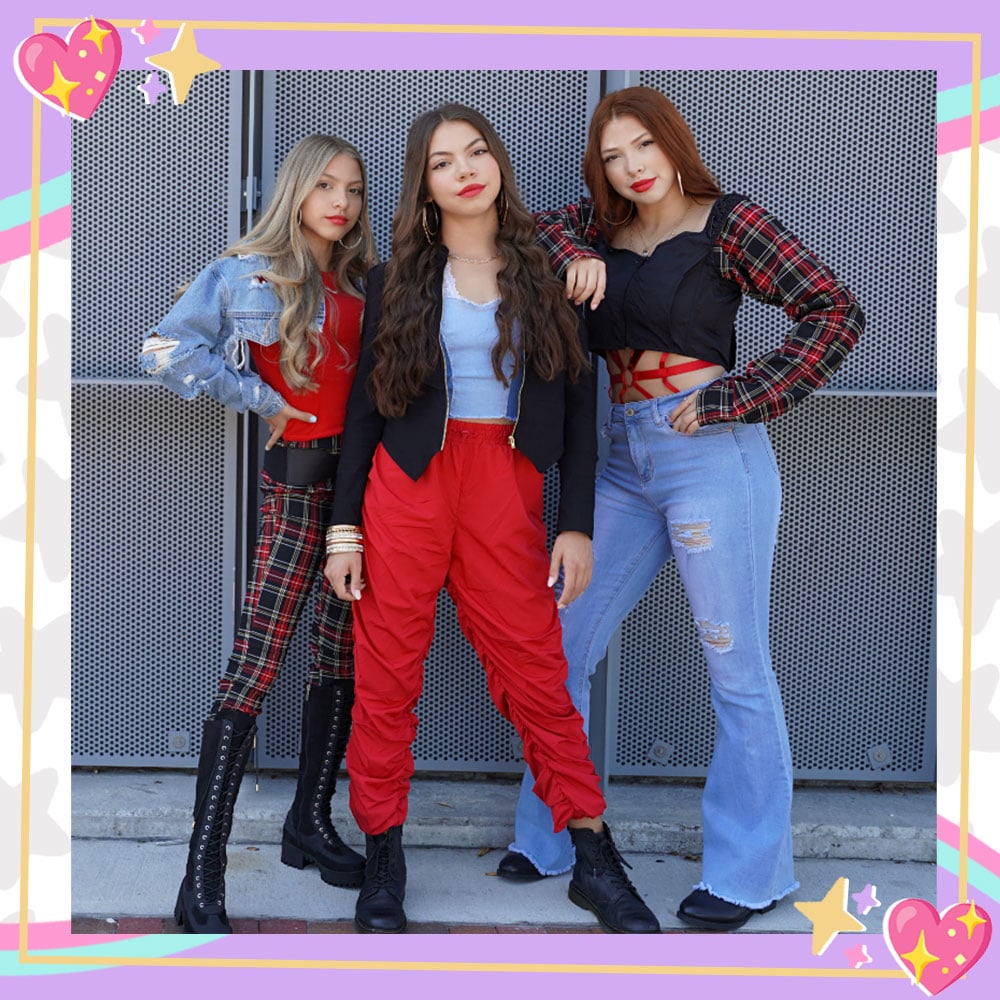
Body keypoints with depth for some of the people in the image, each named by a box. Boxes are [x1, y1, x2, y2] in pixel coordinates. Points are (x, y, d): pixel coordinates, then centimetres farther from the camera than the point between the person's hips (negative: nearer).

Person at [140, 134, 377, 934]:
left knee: (344, 658, 11)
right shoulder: (249, 274, -2)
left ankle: (311, 823, 27)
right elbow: (166, 349, -10)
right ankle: (203, 883, -6)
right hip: (300, 482, -6)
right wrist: (262, 398, -7)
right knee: (254, 669, -9)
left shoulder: (361, 284, 14)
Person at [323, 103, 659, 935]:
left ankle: (595, 858, 14)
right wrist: (344, 528, 2)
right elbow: (366, 408, 7)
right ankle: (383, 856, 17)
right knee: (388, 674, 3)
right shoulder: (399, 279, 8)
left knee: (538, 673, 2)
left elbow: (578, 406, 6)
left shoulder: (545, 272, 7)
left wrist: (577, 524, 0)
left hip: (507, 490, 0)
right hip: (407, 485, 1)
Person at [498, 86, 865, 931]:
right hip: (627, 462, 7)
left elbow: (837, 312, -8)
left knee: (737, 669, 1)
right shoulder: (604, 228, 14)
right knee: (560, 647, 8)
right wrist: (573, 257, -13)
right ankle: (547, 840, 23)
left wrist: (733, 400, -13)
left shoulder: (729, 224, -3)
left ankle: (751, 873, 15)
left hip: (710, 456, -6)